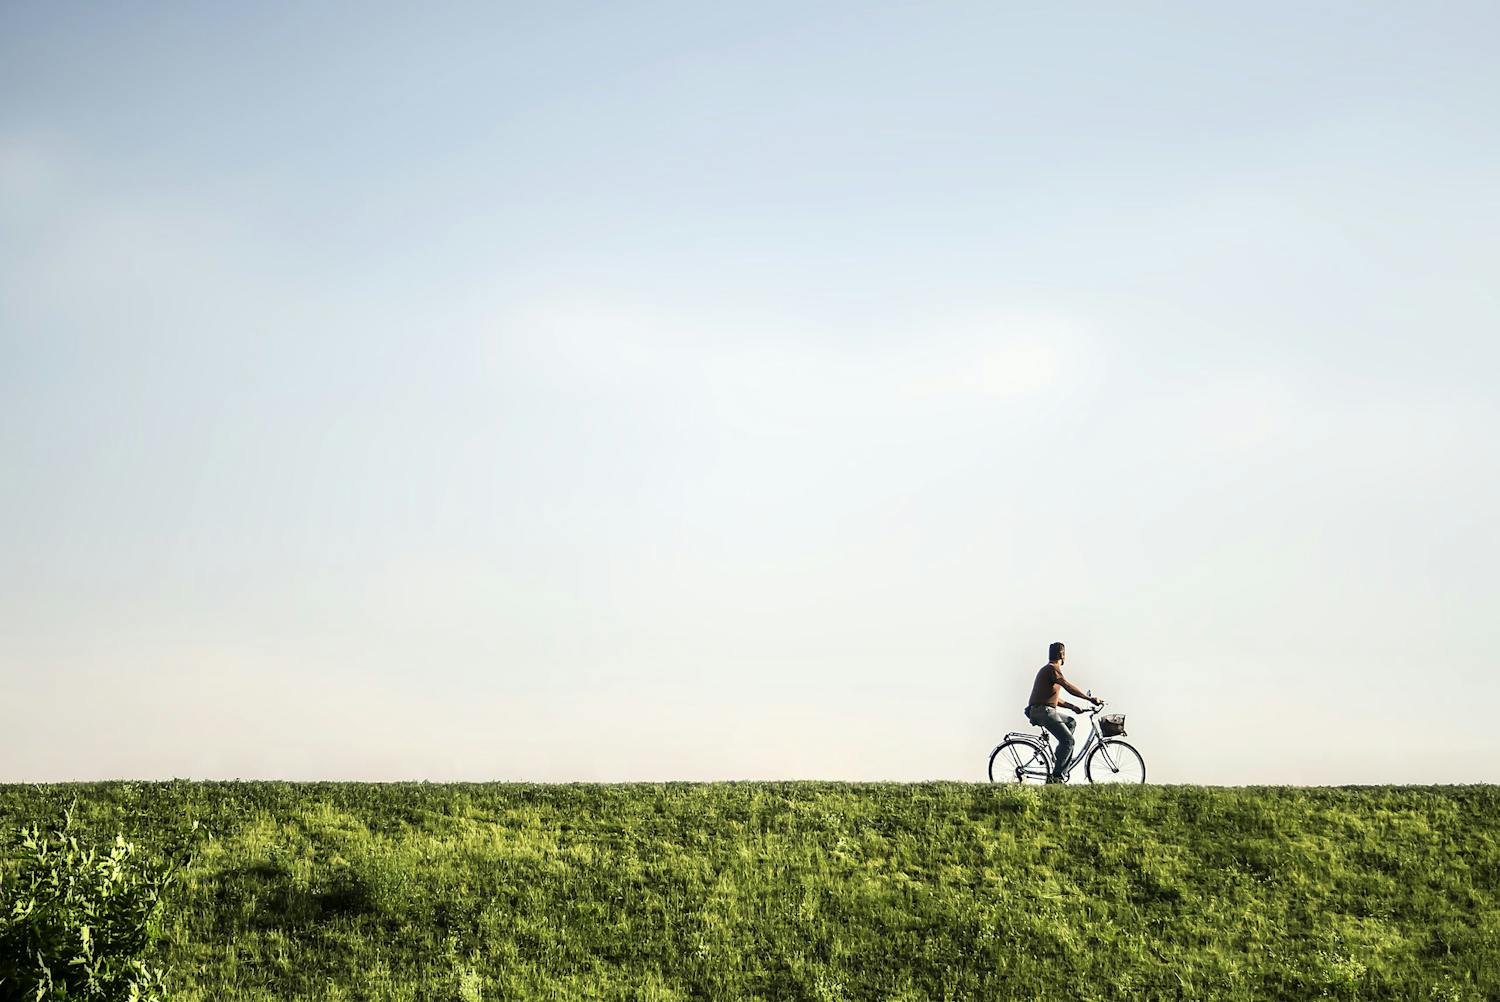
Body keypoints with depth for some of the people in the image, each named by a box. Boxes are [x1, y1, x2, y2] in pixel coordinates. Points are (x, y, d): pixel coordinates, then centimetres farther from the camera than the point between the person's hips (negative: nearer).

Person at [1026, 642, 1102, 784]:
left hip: (1040, 711, 10)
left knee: (1071, 722, 23)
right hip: (1043, 711, -10)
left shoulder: (1046, 669, 25)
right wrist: (1091, 699, -14)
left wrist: (1072, 707, 19)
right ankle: (1056, 776, -15)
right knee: (1068, 740, -11)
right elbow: (1069, 687, -18)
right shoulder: (1052, 668, -8)